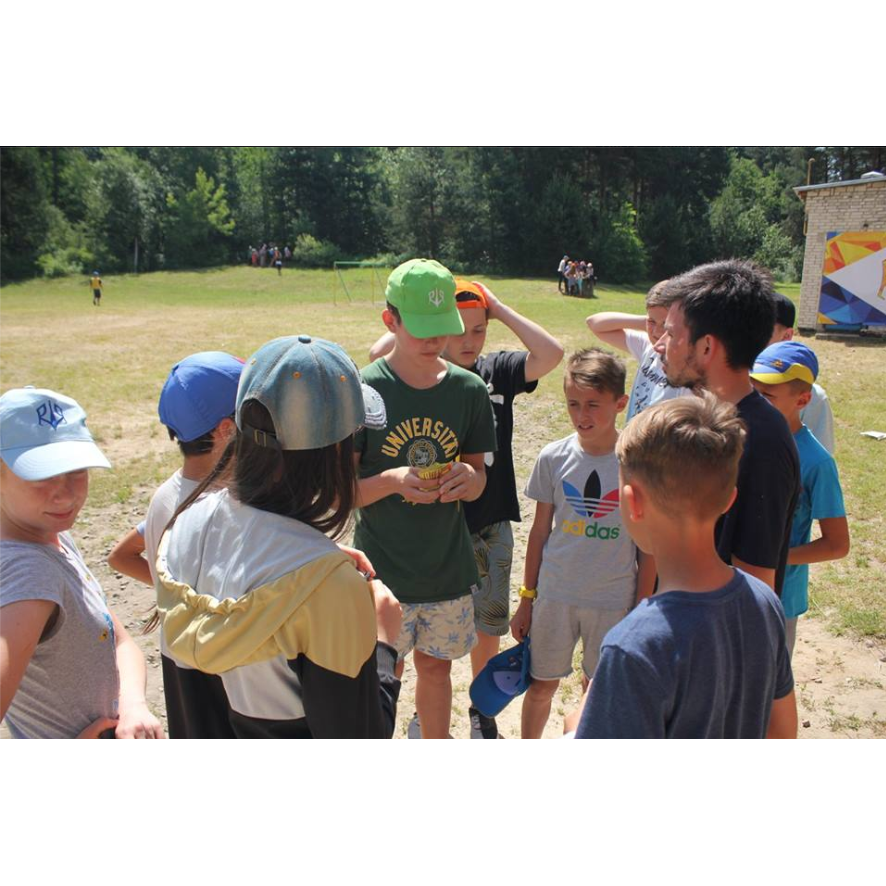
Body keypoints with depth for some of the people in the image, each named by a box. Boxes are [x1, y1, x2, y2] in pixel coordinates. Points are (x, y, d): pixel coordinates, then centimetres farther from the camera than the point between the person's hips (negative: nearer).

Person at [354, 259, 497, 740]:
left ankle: (435, 733, 43)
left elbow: (477, 479, 5)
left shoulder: (469, 389, -3)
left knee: (436, 667, 20)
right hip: (382, 571, -3)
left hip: (449, 569, 3)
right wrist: (392, 481, -27)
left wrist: (469, 477, -18)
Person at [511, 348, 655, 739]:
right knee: (541, 685, 15)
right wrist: (526, 599, 6)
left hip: (614, 600, -1)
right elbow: (540, 531, 2)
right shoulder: (553, 457, -7)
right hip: (555, 594, 1)